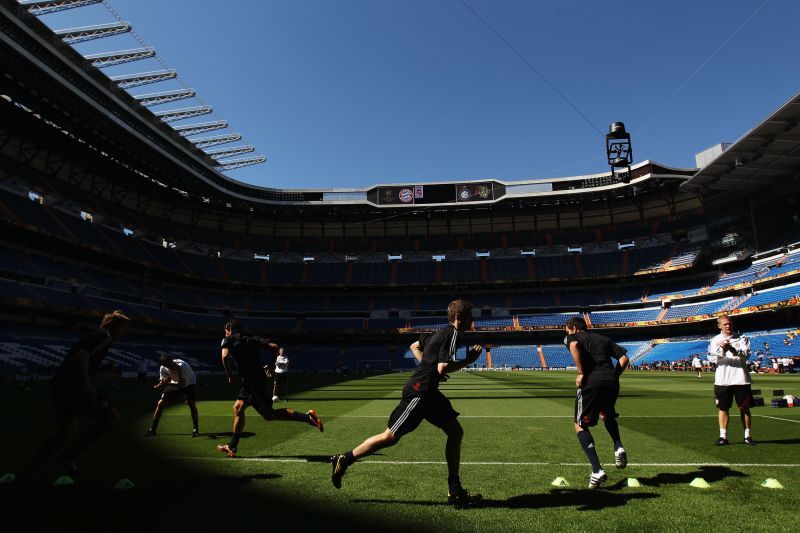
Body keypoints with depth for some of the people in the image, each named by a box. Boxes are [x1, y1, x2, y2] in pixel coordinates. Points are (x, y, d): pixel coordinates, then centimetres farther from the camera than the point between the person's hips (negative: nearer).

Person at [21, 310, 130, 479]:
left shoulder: (95, 336, 23)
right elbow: (82, 355, -23)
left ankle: (26, 475, 24)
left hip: (60, 385, 10)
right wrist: (88, 385, -25)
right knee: (113, 416, -15)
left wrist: (104, 369, 15)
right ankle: (69, 456, -10)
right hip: (71, 387, -10)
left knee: (66, 434, 17)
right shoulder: (104, 336, -6)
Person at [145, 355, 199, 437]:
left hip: (189, 383, -4)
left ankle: (195, 429, -7)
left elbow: (182, 384, -41)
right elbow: (162, 383, -11)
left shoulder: (181, 365, -37)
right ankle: (152, 429, 11)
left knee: (191, 404, -22)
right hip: (174, 383, 4)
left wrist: (167, 384, -50)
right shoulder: (163, 368, -20)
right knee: (160, 403, -5)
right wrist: (161, 385, -35)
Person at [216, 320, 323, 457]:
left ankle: (307, 417, -12)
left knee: (268, 414, -5)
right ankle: (232, 447, 21)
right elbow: (274, 346, 5)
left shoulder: (228, 340, 2)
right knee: (238, 409, 17)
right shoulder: (252, 339, 16)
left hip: (252, 383, -8)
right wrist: (272, 364, 15)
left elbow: (225, 356, -18)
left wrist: (230, 376, -7)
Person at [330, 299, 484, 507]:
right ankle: (343, 460, 13)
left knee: (456, 432, 8)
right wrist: (468, 360, -13)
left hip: (428, 391, 10)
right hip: (419, 392, -10)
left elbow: (415, 346, 27)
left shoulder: (442, 333, 15)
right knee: (391, 437, -2)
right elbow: (443, 368, -24)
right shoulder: (452, 334, -14)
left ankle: (455, 491, 13)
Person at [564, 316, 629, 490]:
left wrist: (581, 373, -12)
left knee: (580, 425, 9)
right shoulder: (603, 339, 27)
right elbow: (624, 357, 17)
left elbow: (574, 345, -15)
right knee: (606, 415, 35)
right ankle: (618, 447, 12)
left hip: (591, 382, -5)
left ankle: (597, 471, -1)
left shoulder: (572, 337, 11)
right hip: (611, 381, 6)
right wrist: (614, 376, 15)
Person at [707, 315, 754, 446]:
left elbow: (746, 354, -9)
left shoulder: (742, 338, 5)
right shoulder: (715, 340, 7)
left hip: (741, 380, -1)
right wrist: (722, 350, -23)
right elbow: (711, 358, -5)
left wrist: (732, 349, -25)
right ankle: (723, 436, 11)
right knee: (723, 408, 4)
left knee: (744, 408, 6)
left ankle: (747, 436, 18)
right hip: (722, 380, 1)